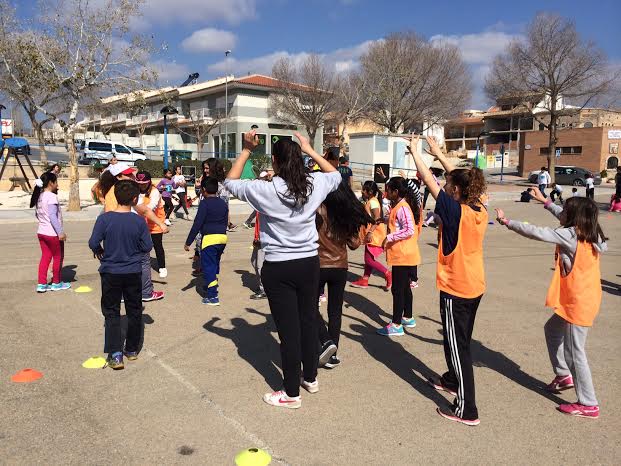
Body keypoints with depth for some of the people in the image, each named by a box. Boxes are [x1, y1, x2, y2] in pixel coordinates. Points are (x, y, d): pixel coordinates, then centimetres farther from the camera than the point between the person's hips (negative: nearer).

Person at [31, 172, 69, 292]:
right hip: (52, 233, -8)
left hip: (41, 232, 8)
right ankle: (56, 283, 19)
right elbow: (53, 216, -23)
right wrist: (60, 232, -22)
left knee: (45, 257, 13)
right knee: (58, 257, 8)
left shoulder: (39, 196, 10)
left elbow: (37, 214, 18)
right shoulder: (51, 197, -18)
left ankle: (41, 284, 12)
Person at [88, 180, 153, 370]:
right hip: (133, 273, 1)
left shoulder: (104, 219, -12)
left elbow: (93, 243, -10)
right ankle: (132, 350, 26)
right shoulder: (139, 221, -10)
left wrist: (100, 252, 11)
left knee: (111, 313, 9)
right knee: (134, 311, 15)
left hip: (110, 272, 0)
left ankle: (115, 354, 0)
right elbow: (147, 247, -4)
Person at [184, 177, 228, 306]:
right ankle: (210, 287, 39)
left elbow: (197, 224, -13)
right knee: (214, 265, 23)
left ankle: (212, 296, -2)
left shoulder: (205, 203, -10)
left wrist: (188, 242, -10)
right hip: (222, 237, 7)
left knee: (208, 267, -1)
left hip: (210, 238, -7)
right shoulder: (223, 203, 11)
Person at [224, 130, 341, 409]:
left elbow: (230, 182, 2)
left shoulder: (265, 190, -14)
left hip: (278, 268, -4)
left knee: (288, 328, 4)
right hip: (309, 263, 4)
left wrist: (246, 150, 6)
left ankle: (291, 393, 17)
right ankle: (310, 378, 35)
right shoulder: (314, 184, -5)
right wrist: (310, 150, 18)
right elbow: (335, 175, 18)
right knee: (309, 321, 18)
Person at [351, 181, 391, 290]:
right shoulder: (369, 201, 15)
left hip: (375, 234, -10)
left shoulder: (372, 202, -15)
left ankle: (388, 275, -2)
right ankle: (364, 280, 22)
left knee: (369, 259, -8)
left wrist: (370, 232, -28)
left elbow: (377, 219, -24)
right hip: (371, 234, 10)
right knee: (368, 258, 14)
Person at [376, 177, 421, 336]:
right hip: (406, 255, 10)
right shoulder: (401, 205, 12)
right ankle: (408, 318, 32)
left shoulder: (402, 208, -18)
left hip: (402, 255, -10)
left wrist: (389, 237, -23)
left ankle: (396, 325, 2)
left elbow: (409, 230, -27)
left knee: (397, 289, -4)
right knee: (405, 287, 20)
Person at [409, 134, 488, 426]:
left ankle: (466, 410, 6)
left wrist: (414, 149, -1)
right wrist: (438, 153, 19)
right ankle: (452, 381, 45)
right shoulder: (480, 210, -1)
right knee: (461, 340, 25)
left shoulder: (455, 210, -21)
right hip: (475, 287, 8)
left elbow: (427, 178, -14)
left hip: (455, 289, -8)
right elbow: (460, 178, 13)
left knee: (457, 346, 0)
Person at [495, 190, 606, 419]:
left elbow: (536, 232, -19)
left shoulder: (570, 235, -20)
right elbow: (565, 217, 19)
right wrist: (545, 201, 27)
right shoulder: (590, 234, 4)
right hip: (584, 298, 10)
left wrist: (508, 222, -8)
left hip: (578, 302, -9)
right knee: (552, 329, 25)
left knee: (574, 351, 0)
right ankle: (564, 375, 34)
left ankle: (588, 404, 10)